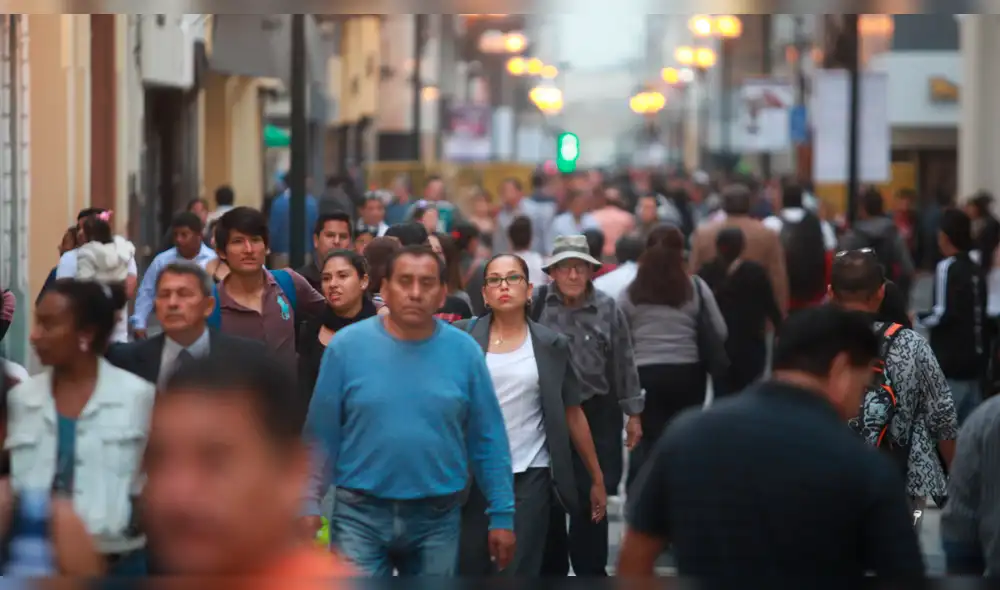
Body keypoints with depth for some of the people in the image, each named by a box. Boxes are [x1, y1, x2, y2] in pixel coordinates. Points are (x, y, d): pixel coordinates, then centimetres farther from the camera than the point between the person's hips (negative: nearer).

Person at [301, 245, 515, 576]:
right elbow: (321, 435, -1)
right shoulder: (346, 346, -4)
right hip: (360, 515, -2)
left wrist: (502, 514, 0)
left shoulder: (464, 352, -1)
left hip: (437, 519, 2)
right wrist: (309, 504, -5)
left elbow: (489, 440, 2)